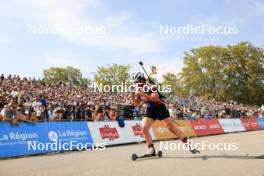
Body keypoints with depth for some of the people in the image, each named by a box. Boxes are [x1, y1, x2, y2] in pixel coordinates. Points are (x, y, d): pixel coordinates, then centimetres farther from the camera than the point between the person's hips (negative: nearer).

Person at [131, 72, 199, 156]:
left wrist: (143, 94, -36)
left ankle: (188, 143, 1)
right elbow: (137, 103, 8)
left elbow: (155, 98, -31)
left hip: (159, 108, -7)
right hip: (150, 110, 7)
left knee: (171, 127, -8)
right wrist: (133, 97, -12)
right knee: (144, 128, -8)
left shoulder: (150, 87, -16)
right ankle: (151, 149, 2)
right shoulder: (139, 90, 5)